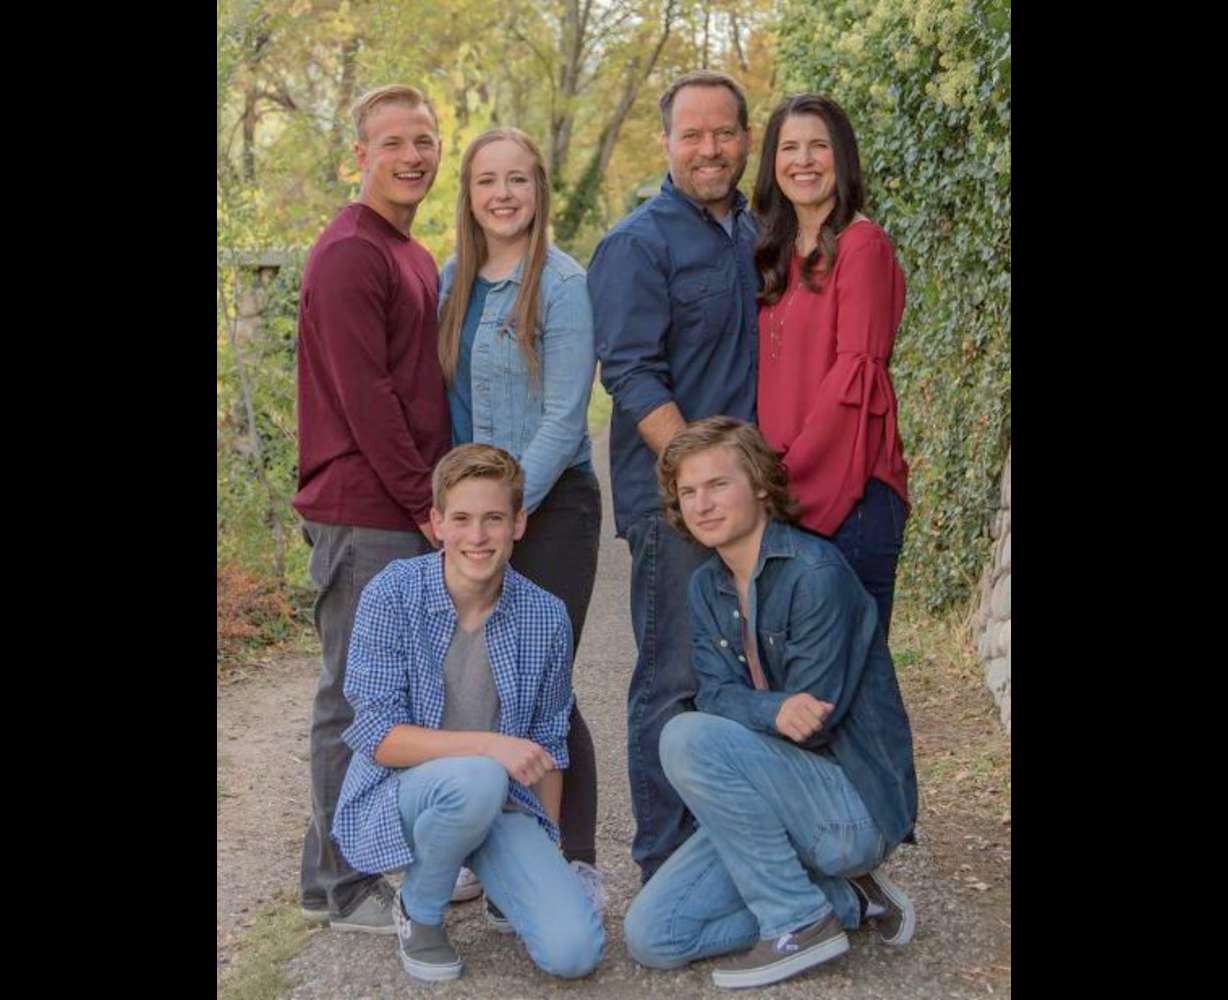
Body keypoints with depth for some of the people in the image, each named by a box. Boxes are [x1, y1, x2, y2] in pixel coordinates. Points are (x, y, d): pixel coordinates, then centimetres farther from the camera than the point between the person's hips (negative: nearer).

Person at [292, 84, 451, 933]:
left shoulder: (416, 258, 19)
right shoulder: (351, 254, -11)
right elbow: (363, 395, -18)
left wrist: (441, 497, 12)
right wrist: (424, 503, -15)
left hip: (414, 514, 9)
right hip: (365, 516, -9)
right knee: (357, 701, -1)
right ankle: (344, 887, 11)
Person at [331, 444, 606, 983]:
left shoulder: (546, 616, -3)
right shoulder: (393, 594, -13)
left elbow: (549, 743, 9)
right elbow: (377, 735, -16)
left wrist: (547, 851, 10)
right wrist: (488, 746, -27)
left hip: (504, 806, 2)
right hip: (399, 794, -2)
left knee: (574, 952, -18)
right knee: (475, 781, -37)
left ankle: (483, 872, 15)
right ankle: (418, 913, -4)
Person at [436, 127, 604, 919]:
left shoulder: (563, 284, -8)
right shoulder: (451, 282, 9)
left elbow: (564, 421, -13)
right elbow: (439, 400, 12)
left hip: (550, 506, -5)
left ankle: (577, 865, 11)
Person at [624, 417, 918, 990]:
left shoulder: (816, 573, -18)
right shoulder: (706, 587, 7)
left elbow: (814, 721, -19)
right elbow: (715, 694, -6)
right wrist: (775, 710, -26)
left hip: (856, 808, -8)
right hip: (786, 799, 8)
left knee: (688, 737, -27)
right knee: (651, 938, -3)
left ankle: (800, 922, -14)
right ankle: (847, 900, 10)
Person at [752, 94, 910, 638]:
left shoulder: (862, 244, -5)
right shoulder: (779, 255, 16)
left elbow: (855, 372, -13)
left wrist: (789, 469, -14)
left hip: (847, 490, -7)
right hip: (784, 492, 7)